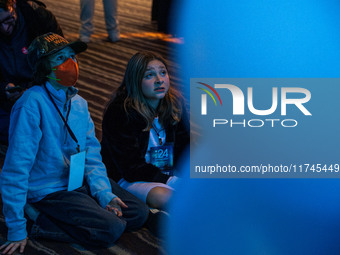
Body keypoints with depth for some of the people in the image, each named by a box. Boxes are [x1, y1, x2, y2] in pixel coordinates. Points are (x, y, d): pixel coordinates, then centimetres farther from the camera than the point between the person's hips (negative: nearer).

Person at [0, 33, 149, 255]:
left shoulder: (79, 103, 5)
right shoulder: (32, 103, -21)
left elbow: (92, 154, 9)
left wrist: (104, 193, -9)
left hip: (81, 183, 9)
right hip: (48, 192, -8)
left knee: (139, 214, 4)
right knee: (111, 229, -22)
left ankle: (62, 220, 7)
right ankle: (42, 220, -6)